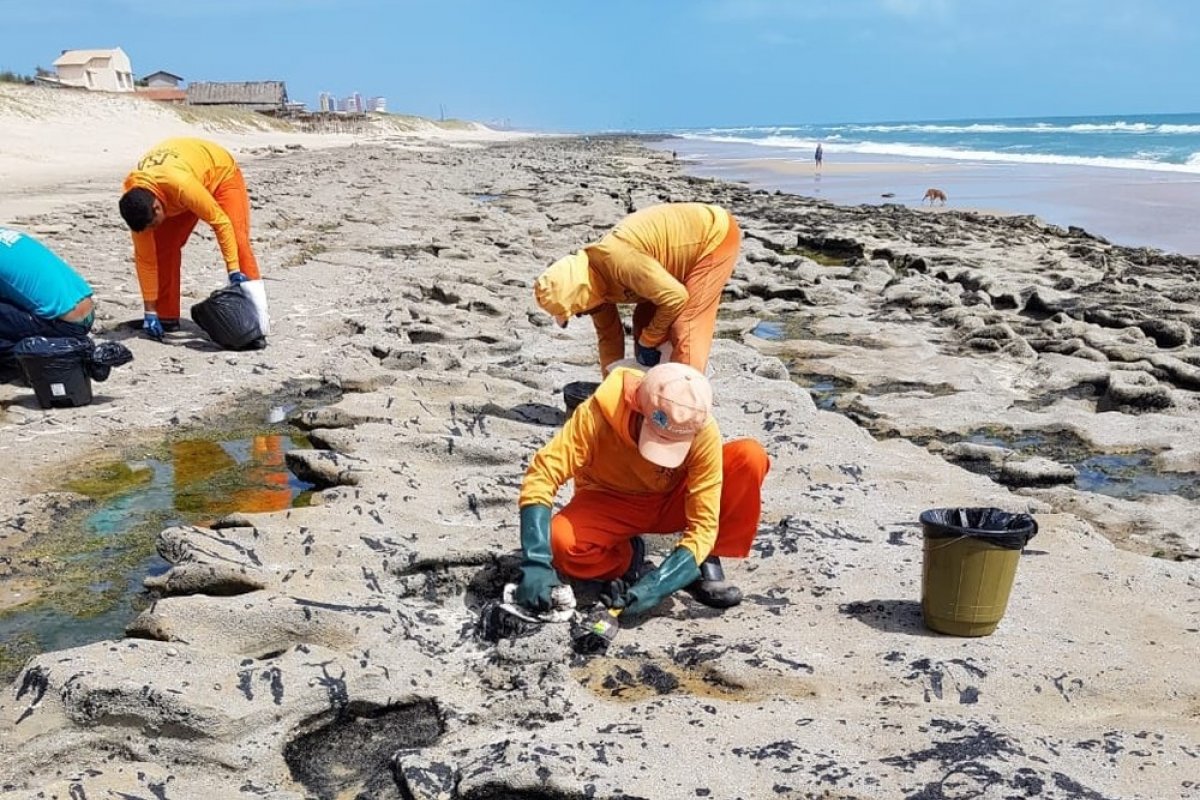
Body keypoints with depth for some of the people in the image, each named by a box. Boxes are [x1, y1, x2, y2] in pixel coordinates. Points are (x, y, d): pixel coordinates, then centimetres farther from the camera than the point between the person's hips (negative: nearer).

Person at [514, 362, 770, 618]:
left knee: (751, 457, -25)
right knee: (560, 543, -35)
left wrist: (657, 586, -40)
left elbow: (703, 524, -27)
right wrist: (536, 563, -42)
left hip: (673, 501, 1)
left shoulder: (703, 433, -29)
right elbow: (542, 475, -31)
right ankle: (627, 558, -1)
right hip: (611, 504, -1)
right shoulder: (599, 413, -33)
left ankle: (707, 562, -9)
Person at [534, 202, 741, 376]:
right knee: (645, 319, 10)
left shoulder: (617, 259, -34)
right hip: (692, 240, 9)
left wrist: (647, 342, -16)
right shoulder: (593, 280, -4)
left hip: (716, 233, -9)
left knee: (684, 329, -15)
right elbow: (608, 333, 10)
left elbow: (675, 297, -31)